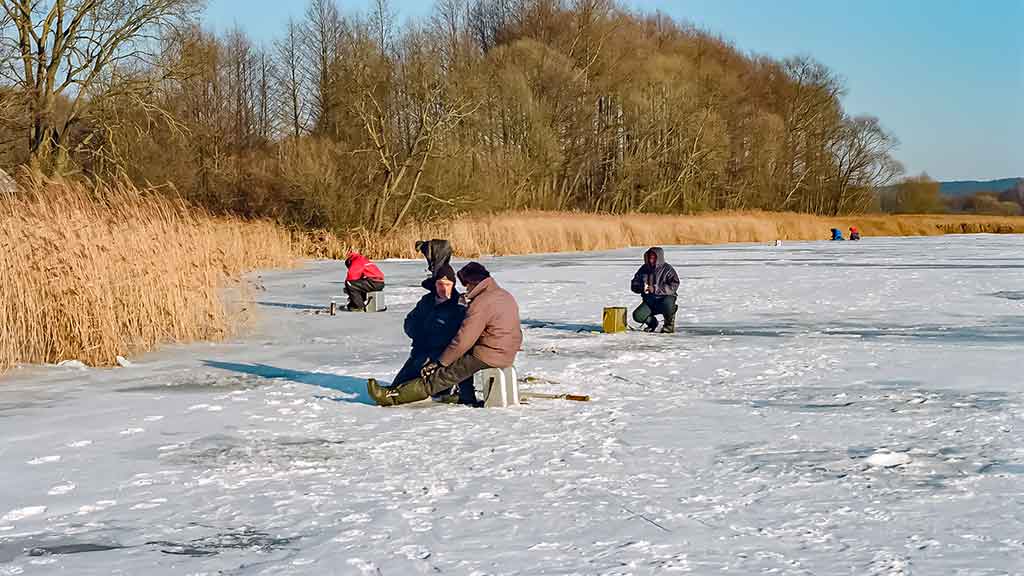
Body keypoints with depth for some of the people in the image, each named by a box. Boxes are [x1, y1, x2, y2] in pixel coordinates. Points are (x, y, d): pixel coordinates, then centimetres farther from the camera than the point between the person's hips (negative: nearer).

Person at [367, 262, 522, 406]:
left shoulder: (482, 303, -17)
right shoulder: (506, 296, 12)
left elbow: (463, 341, -19)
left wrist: (441, 362, -10)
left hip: (487, 357, -9)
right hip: (507, 356, 9)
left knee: (441, 374, -7)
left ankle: (393, 395, -7)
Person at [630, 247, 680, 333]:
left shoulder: (667, 269, -6)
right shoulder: (644, 269, 7)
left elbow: (673, 286, -17)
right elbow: (634, 285, 9)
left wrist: (655, 289, -26)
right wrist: (642, 287, -15)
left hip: (665, 298, -4)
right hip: (649, 301, 4)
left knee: (667, 304, -39)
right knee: (637, 316, -21)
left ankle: (669, 324, -7)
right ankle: (652, 322, 14)